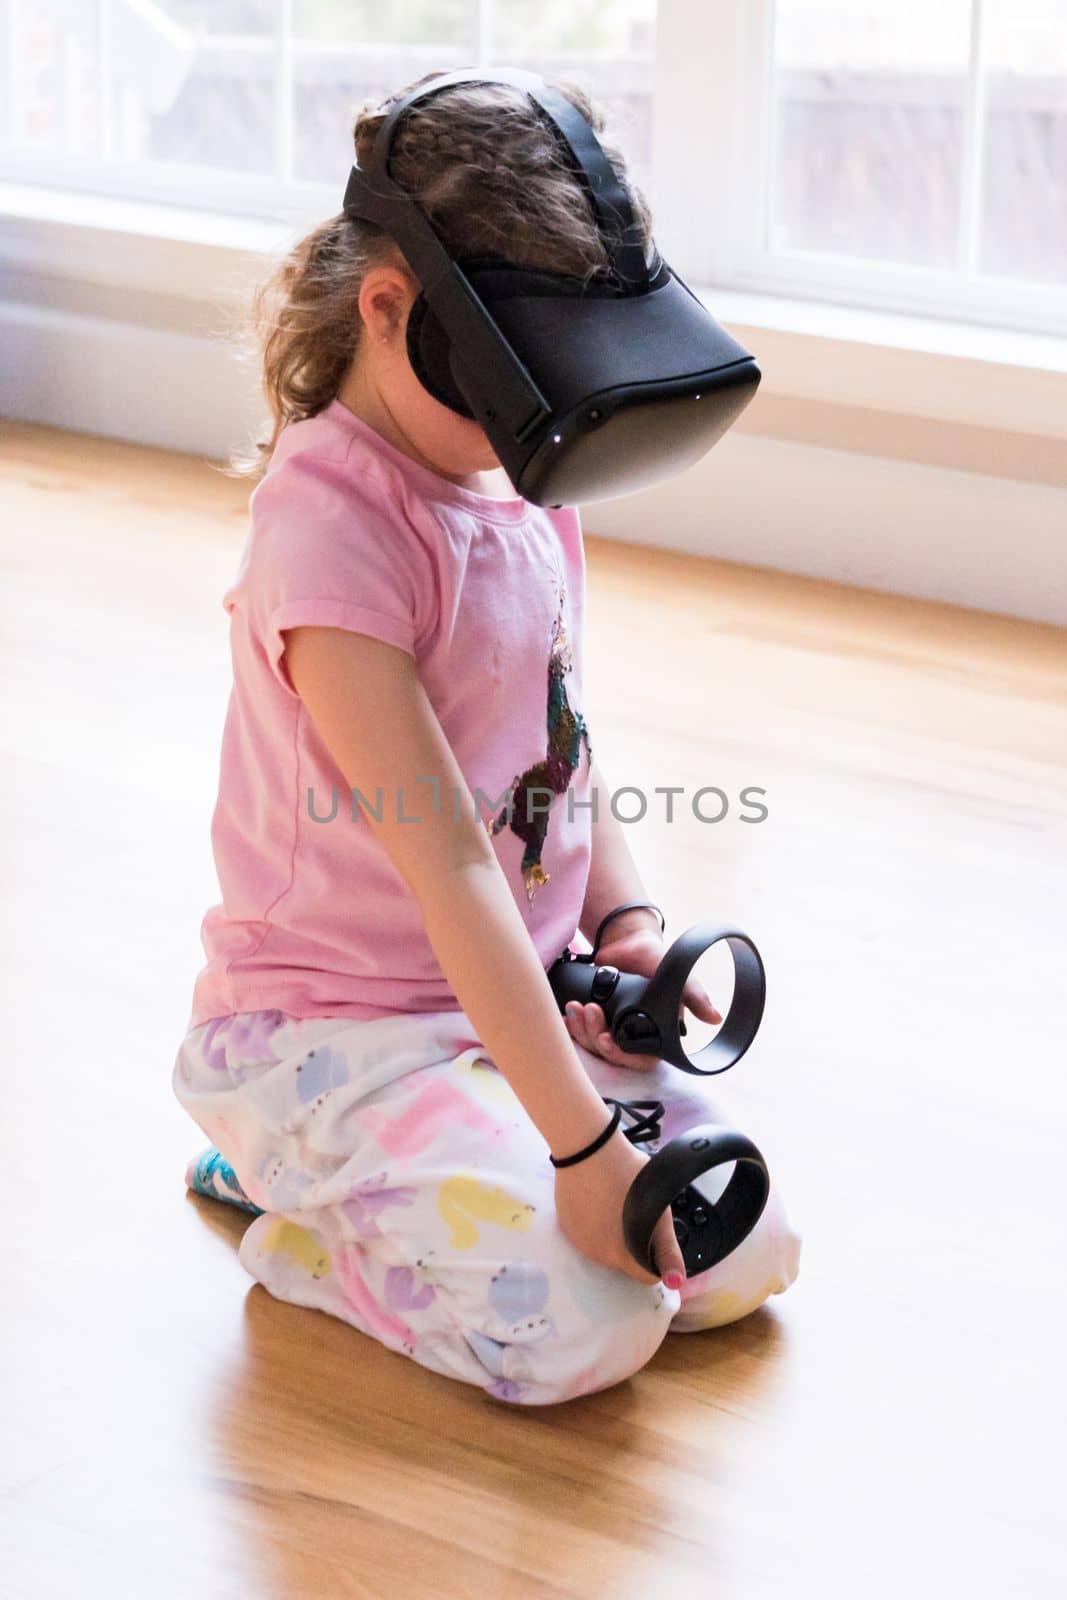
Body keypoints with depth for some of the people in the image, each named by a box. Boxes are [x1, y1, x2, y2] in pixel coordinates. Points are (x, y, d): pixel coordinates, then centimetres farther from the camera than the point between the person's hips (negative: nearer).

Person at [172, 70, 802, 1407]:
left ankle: (354, 1179, 15)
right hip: (331, 1029, -9)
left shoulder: (524, 496, 6)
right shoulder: (332, 524, -22)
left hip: (520, 995, 9)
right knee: (582, 1327, -25)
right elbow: (446, 860, -27)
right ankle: (297, 1207, 4)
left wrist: (624, 921, 0)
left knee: (747, 1257, -1)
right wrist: (580, 1137, -29)